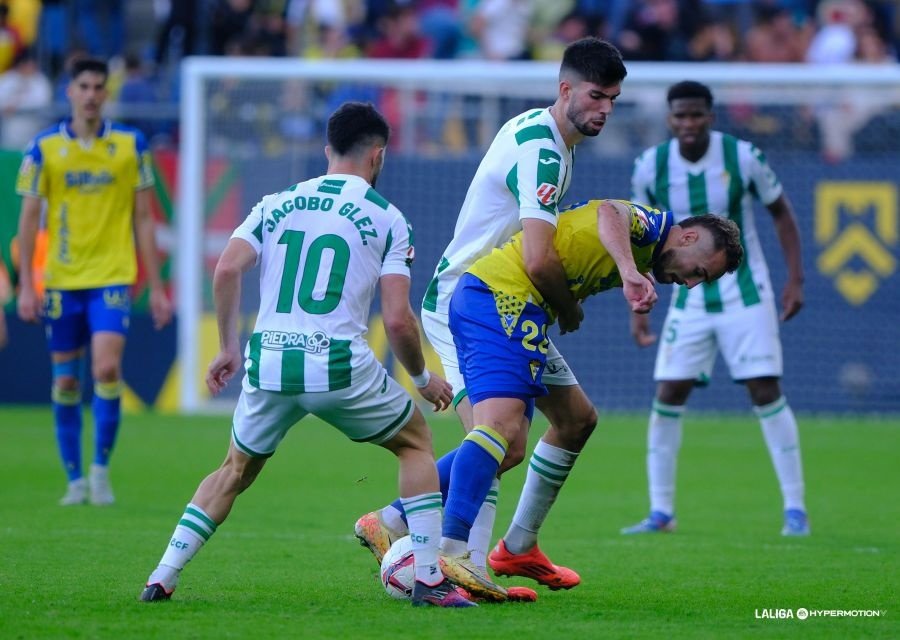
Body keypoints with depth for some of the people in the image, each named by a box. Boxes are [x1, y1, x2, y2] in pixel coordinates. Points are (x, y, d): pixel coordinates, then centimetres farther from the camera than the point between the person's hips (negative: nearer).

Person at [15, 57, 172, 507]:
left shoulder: (130, 145, 2)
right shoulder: (44, 148, 1)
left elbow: (143, 218, 6)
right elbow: (29, 219, 5)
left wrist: (156, 288, 4)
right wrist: (26, 285, -2)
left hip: (112, 277, -1)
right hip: (61, 279, 1)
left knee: (107, 368, -17)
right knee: (66, 381, 4)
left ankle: (101, 468, -2)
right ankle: (75, 480, 15)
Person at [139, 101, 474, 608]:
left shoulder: (278, 204, 13)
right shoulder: (387, 218, 4)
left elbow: (227, 270, -1)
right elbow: (398, 320, -3)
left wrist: (229, 348, 9)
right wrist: (423, 379, 14)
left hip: (269, 366, 3)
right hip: (340, 366, -3)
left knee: (236, 471, 26)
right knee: (416, 442, 21)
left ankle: (162, 579, 16)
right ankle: (430, 579, 10)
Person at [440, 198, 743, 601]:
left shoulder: (641, 255, 25)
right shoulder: (651, 224, -5)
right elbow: (609, 214, -27)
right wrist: (630, 272, -42)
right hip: (502, 296, -10)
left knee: (508, 444, 7)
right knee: (503, 425, -22)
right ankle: (451, 549, -33)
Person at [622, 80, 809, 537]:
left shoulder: (743, 157, -12)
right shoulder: (650, 167, -6)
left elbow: (781, 212, 2)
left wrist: (795, 279, -5)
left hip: (746, 294, -2)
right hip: (689, 301, 2)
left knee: (766, 392, -7)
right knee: (667, 395, -4)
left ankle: (794, 508, 0)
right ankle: (660, 512, 5)